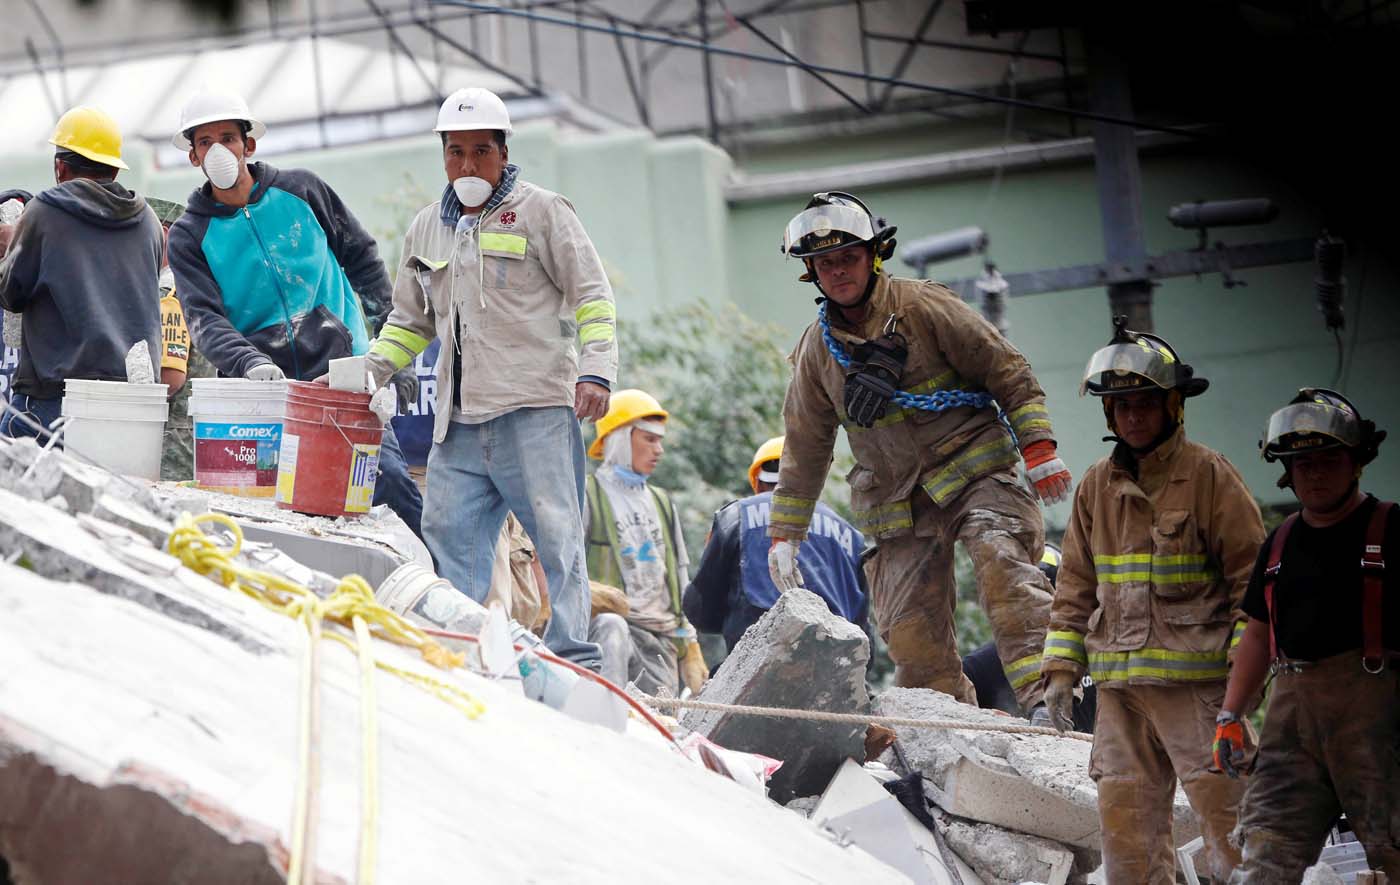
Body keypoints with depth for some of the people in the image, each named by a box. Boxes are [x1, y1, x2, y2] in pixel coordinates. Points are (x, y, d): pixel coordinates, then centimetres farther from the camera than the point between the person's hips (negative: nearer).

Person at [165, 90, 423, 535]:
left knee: (387, 476, -13)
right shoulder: (189, 237, 3)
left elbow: (360, 255, 18)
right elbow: (204, 319, -10)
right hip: (263, 393, 0)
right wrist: (249, 363, -28)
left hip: (342, 371, 0)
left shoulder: (300, 191, 6)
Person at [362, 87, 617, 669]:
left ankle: (570, 658, -6)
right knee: (448, 535, 0)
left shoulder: (540, 212, 4)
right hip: (459, 422, 5)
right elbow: (410, 320, 29)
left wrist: (595, 371, -13)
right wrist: (369, 369, 12)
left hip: (535, 408, -5)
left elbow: (592, 298, 1)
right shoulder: (428, 228, 20)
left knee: (555, 536, -7)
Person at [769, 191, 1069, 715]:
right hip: (898, 503, 4)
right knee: (911, 633, -5)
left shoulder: (923, 307, -3)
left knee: (1001, 562, -29)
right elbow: (804, 446, 20)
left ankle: (1041, 693, -37)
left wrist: (1038, 447, -9)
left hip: (972, 471, -4)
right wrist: (785, 532, 17)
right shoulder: (817, 351, 10)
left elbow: (1006, 371, 0)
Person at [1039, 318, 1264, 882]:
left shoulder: (1208, 474, -2)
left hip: (1196, 679, -5)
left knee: (1223, 804, -10)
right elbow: (1075, 586, 19)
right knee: (1124, 814, 4)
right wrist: (1061, 668, 11)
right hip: (1119, 684, 5)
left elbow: (1251, 573, -3)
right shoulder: (1096, 488, 14)